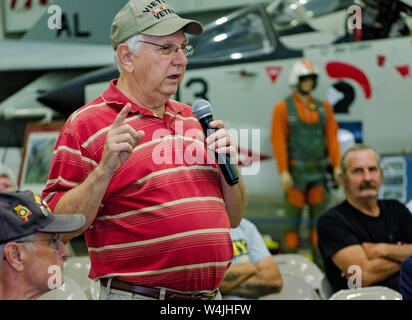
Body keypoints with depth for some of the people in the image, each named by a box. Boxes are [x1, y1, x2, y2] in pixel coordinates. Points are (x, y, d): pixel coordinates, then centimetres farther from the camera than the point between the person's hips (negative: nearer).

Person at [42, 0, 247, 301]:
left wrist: (229, 168, 0)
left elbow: (233, 219, 16)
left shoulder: (193, 119, 14)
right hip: (135, 293, -5)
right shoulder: (86, 124, -5)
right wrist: (105, 170, -22)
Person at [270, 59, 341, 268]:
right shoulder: (283, 108, -1)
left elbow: (332, 137, 9)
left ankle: (321, 261, 12)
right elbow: (278, 140, -6)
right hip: (296, 170, -4)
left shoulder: (323, 108, 11)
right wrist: (283, 171, -14)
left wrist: (336, 166, -1)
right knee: (293, 217, -3)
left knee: (318, 216, 7)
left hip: (318, 171, 4)